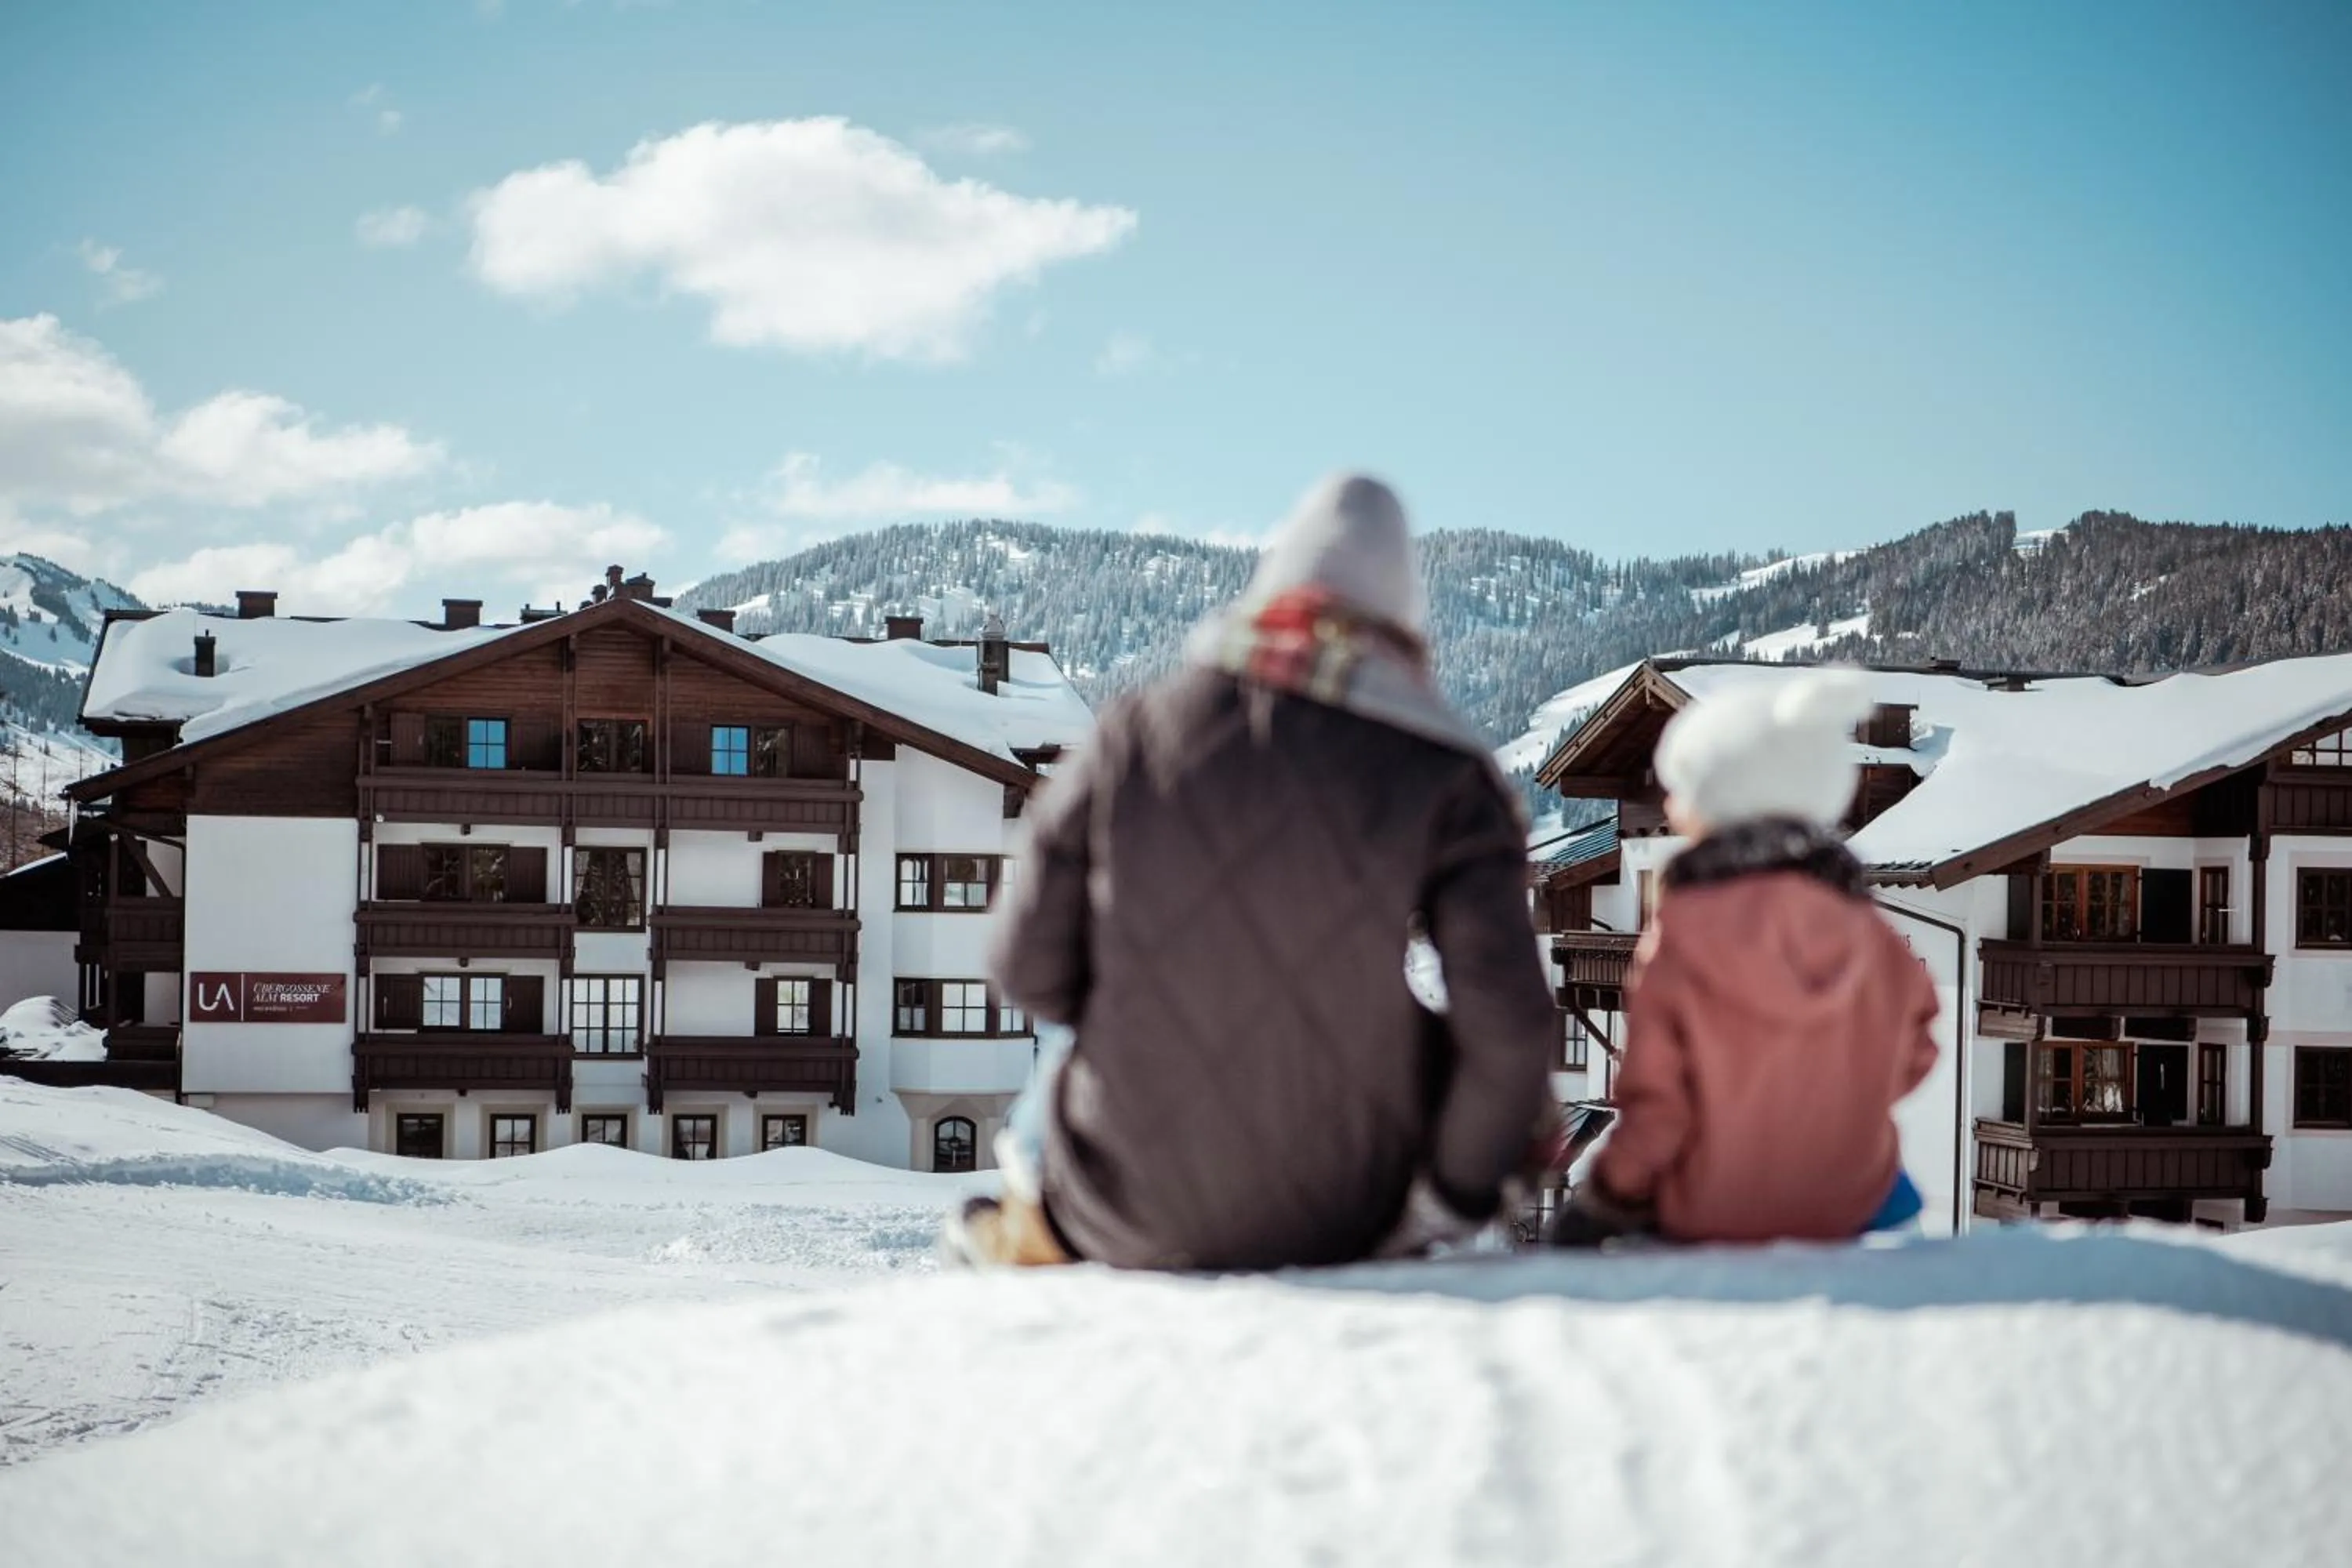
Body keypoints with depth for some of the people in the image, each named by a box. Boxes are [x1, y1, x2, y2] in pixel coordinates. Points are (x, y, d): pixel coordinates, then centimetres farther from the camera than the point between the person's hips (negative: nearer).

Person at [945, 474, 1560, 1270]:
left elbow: (1031, 969, 1)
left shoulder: (1133, 732, -3)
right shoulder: (1444, 773, -7)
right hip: (1337, 1223, -2)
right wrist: (1453, 1202, 0)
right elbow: (1507, 1019, -14)